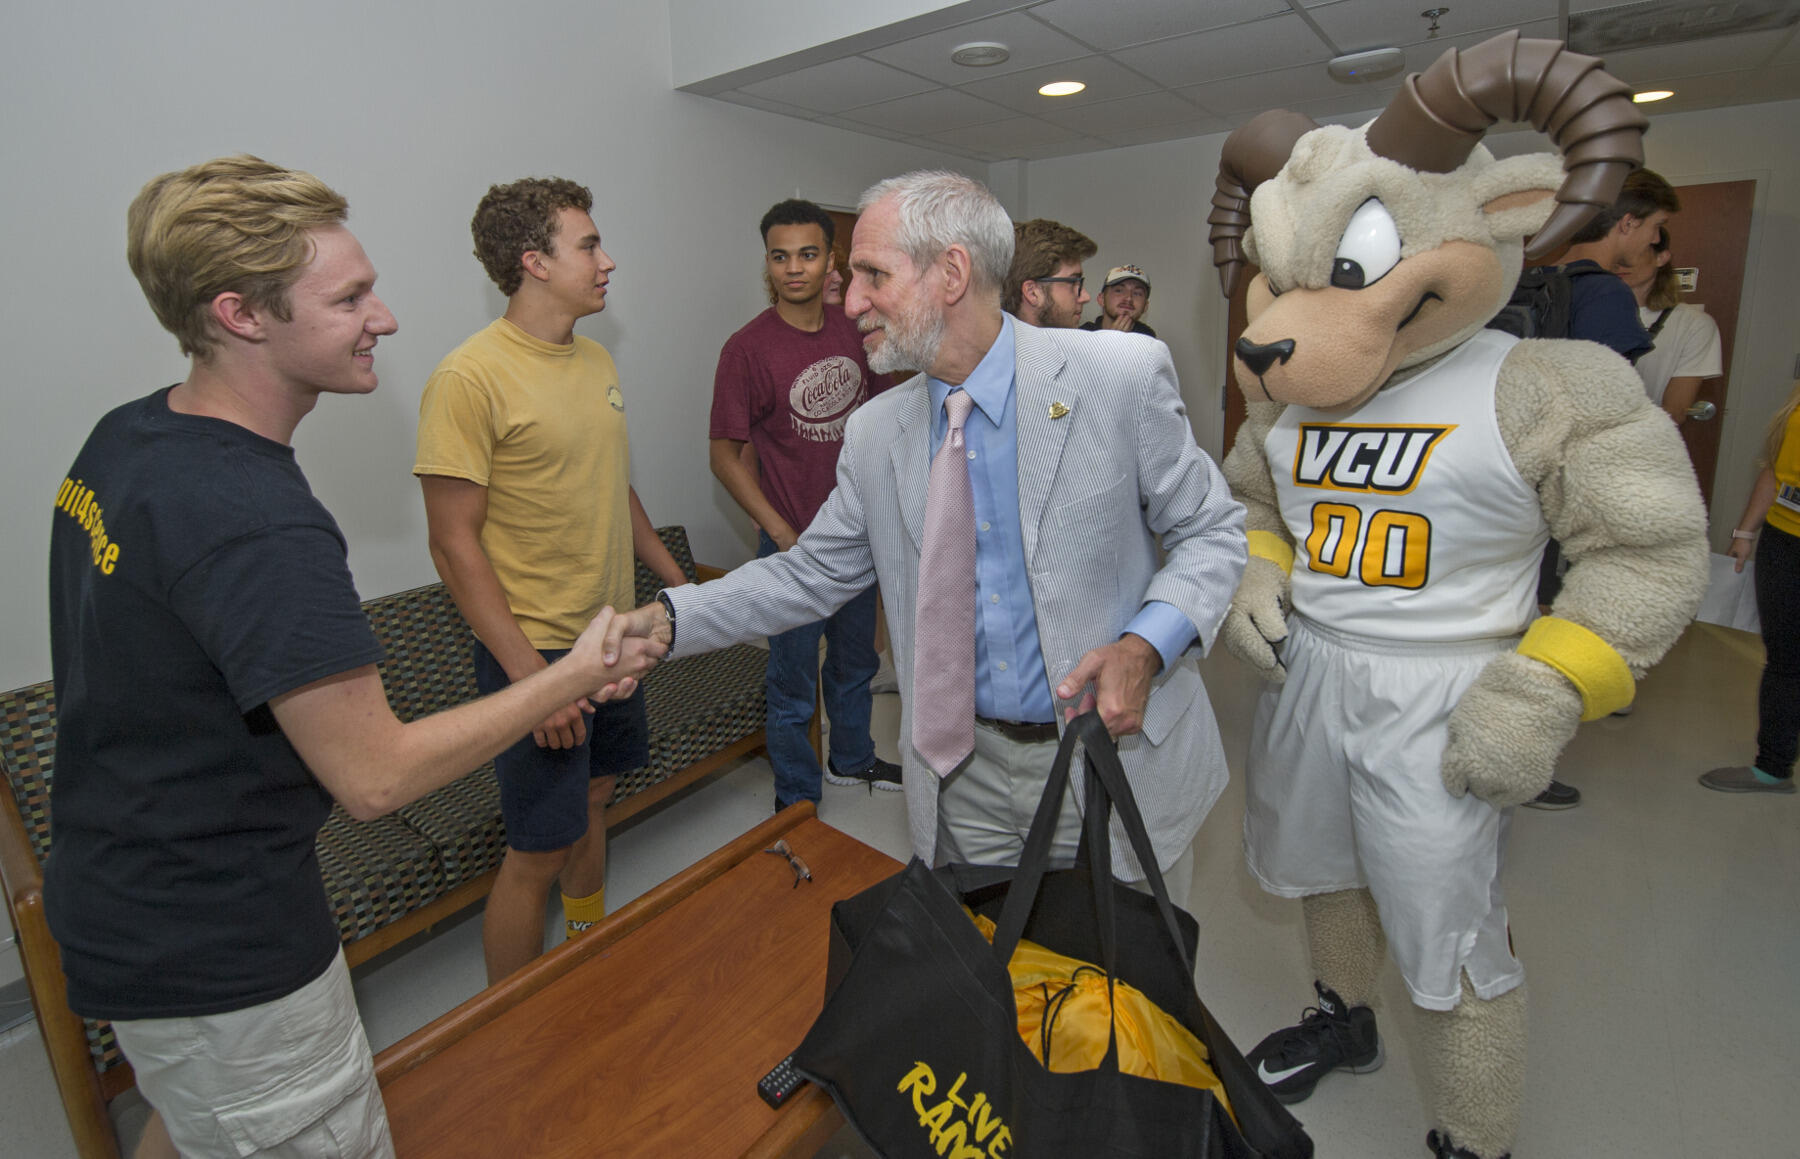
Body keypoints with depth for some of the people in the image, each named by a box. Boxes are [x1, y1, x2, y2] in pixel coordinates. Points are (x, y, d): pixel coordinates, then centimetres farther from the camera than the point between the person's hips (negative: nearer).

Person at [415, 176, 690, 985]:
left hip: (614, 634, 8)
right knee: (539, 850, 2)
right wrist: (528, 673, -22)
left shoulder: (595, 360, 8)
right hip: (537, 649, -8)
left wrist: (677, 583, 17)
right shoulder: (469, 378, -17)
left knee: (593, 798, 22)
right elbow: (455, 543, -18)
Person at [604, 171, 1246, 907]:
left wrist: (1146, 644, -22)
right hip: (963, 774, 3)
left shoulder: (1122, 376, -12)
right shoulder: (874, 433, -1)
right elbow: (812, 574, 6)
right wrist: (669, 619, -4)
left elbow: (1211, 532, -4)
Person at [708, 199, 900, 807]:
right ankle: (796, 802, 29)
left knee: (855, 662, 23)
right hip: (794, 544, -5)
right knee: (794, 687, 8)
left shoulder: (854, 330, 2)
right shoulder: (747, 347, -14)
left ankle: (851, 759, 47)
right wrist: (786, 536, -17)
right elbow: (724, 455, -12)